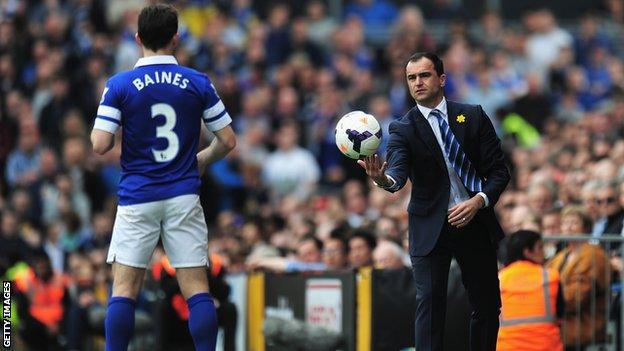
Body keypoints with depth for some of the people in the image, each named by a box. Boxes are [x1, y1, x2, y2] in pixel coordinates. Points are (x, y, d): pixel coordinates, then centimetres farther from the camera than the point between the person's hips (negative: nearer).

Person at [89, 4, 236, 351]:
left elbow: (100, 144, -9)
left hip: (137, 197, -1)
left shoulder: (120, 85, -4)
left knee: (124, 289, 3)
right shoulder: (198, 83, 1)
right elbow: (228, 140, 3)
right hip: (183, 197, 1)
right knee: (197, 287, 1)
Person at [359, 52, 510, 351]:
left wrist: (479, 201, -15)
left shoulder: (473, 116, 2)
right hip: (431, 229, -2)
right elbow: (398, 172, -21)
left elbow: (498, 170, 2)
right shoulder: (403, 129, -3)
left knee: (487, 305, 8)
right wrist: (384, 179, -45)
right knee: (429, 303, -9)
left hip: (474, 222, 2)